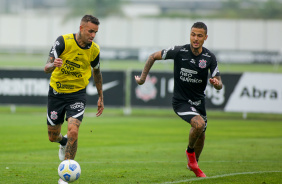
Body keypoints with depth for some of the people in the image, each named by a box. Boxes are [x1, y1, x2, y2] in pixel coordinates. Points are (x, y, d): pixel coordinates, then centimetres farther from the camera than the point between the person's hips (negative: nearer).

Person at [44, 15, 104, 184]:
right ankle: (64, 142, 50)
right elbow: (47, 68, -23)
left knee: (73, 131, -21)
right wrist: (53, 65, -47)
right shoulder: (64, 41, -18)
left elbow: (97, 72, 13)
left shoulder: (94, 49, -7)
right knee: (53, 136, 10)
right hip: (56, 92, 0)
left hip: (77, 94, 0)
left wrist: (101, 97, 17)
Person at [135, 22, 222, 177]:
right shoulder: (179, 51, -15)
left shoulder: (210, 58, -9)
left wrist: (216, 83, -32)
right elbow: (153, 57, -2)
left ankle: (193, 164, 45)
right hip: (180, 101, -4)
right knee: (199, 124, -28)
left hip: (198, 101, 4)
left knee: (201, 136, 16)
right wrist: (143, 77, -1)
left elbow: (219, 84, -8)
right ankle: (190, 151, 2)